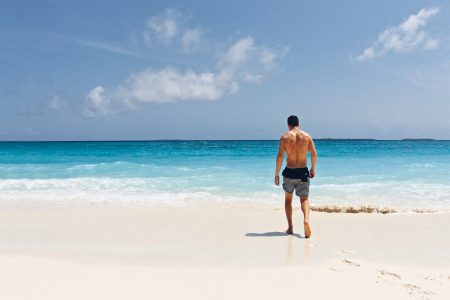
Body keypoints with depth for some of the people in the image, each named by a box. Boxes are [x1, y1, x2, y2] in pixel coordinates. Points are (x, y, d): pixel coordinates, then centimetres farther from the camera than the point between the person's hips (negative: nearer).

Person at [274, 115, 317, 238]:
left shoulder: (284, 137, -4)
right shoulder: (306, 136, 1)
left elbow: (280, 157, -9)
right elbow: (314, 154, 1)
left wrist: (277, 174, -4)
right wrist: (313, 169, 15)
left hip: (289, 172, -1)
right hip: (303, 172, 1)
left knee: (288, 199, 17)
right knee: (304, 199, 10)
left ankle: (290, 227, 18)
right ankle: (306, 219, -19)